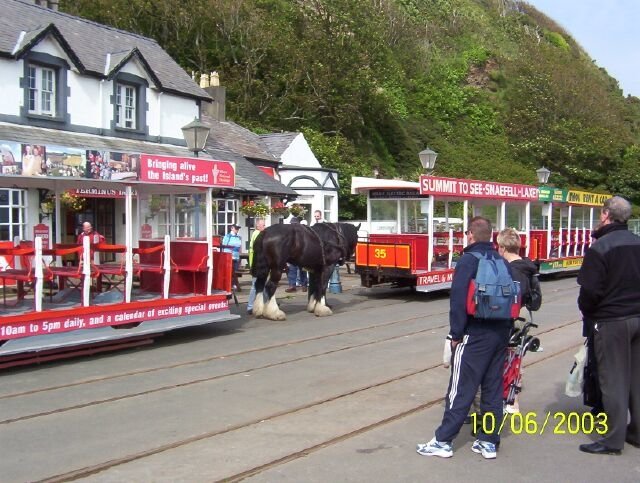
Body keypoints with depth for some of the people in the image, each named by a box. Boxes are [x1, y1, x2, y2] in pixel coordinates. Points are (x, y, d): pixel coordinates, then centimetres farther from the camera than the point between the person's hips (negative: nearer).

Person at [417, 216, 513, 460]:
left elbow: (458, 299, -16)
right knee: (493, 389, 11)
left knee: (461, 389, -3)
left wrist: (456, 333, -10)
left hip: (475, 335, -6)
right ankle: (489, 442, 17)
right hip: (500, 333, 7)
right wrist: (505, 329, 15)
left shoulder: (468, 260, -10)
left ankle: (443, 441, 3)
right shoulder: (502, 262, 9)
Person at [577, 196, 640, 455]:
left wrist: (586, 312, 0)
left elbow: (590, 290, -17)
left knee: (613, 380, 0)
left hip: (612, 321, -6)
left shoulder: (600, 247, -16)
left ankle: (614, 439, 5)